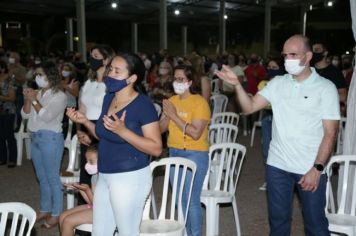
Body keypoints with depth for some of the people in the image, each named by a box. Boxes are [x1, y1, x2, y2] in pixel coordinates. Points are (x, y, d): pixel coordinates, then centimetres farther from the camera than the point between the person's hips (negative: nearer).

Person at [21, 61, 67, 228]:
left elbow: (47, 116, -18)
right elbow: (25, 115, 9)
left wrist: (34, 100, -13)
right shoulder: (38, 94, 10)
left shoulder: (59, 96, -8)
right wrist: (27, 100, -6)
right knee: (42, 177, 15)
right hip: (35, 138, 7)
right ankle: (45, 210, 27)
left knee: (52, 178, -3)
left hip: (50, 138, -7)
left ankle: (56, 214, 5)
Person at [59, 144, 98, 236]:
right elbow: (91, 201, 7)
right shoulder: (95, 176, 6)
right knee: (62, 217, 5)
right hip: (92, 208, 10)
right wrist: (79, 188, -2)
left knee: (68, 221, -14)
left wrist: (87, 190, -21)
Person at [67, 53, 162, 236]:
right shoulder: (108, 98, 7)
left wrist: (123, 131, -29)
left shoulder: (143, 105, -16)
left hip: (130, 178, -8)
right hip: (105, 177, 8)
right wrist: (84, 121, 2)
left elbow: (156, 149, -19)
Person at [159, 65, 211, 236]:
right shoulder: (171, 101, 7)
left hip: (194, 155, -6)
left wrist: (175, 116, -21)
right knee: (179, 199, 13)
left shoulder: (199, 102, -12)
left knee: (191, 200, -6)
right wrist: (167, 115, -14)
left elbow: (195, 133, -21)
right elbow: (160, 129, 5)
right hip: (174, 153, 6)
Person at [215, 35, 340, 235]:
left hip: (311, 168, -3)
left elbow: (330, 133, -8)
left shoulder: (325, 88, -6)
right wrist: (237, 84, -18)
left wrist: (317, 168, -15)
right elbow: (250, 107, -2)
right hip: (278, 165, 3)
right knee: (278, 219, 15)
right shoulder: (277, 83, 4)